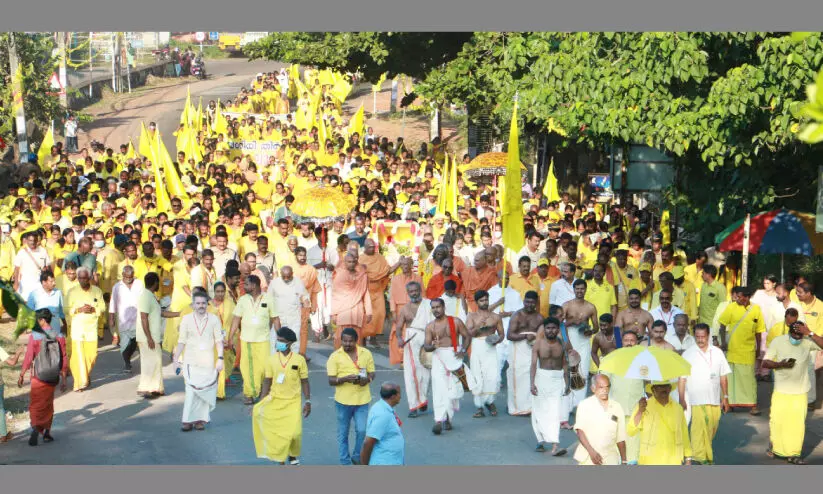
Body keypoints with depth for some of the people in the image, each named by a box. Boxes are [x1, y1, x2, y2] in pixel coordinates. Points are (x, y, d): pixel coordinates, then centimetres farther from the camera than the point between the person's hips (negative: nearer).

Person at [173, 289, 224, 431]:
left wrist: (220, 358, -6)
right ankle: (188, 420, -6)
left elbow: (219, 340, 2)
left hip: (208, 362, 1)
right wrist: (176, 360, 5)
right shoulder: (186, 319, 4)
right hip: (191, 361, 0)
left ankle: (201, 419, 9)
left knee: (206, 391, 0)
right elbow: (181, 341, 7)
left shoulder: (214, 319, 3)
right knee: (191, 390, -10)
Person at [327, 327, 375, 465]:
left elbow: (372, 373, 9)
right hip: (343, 401, -1)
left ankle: (357, 457, 24)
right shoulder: (335, 356, -6)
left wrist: (367, 379, -14)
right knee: (343, 434, 9)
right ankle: (345, 462, 22)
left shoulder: (366, 353, 2)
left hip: (362, 400, 1)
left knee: (362, 430, 0)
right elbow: (331, 381, -7)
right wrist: (345, 379, -26)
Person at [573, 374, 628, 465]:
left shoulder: (617, 407, 8)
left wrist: (624, 461, 10)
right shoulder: (584, 405, -1)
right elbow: (579, 431, -8)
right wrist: (591, 451, -19)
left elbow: (620, 438, 12)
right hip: (588, 459, -2)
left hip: (610, 461, 2)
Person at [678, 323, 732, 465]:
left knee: (712, 428, 7)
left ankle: (705, 452, 27)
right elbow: (682, 379, -1)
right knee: (700, 426, -15)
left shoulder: (717, 353, 8)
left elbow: (723, 376, 12)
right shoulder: (687, 355, 0)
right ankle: (701, 457, -10)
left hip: (715, 400, 4)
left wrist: (725, 397, 9)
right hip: (697, 400, -4)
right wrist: (682, 400, -5)